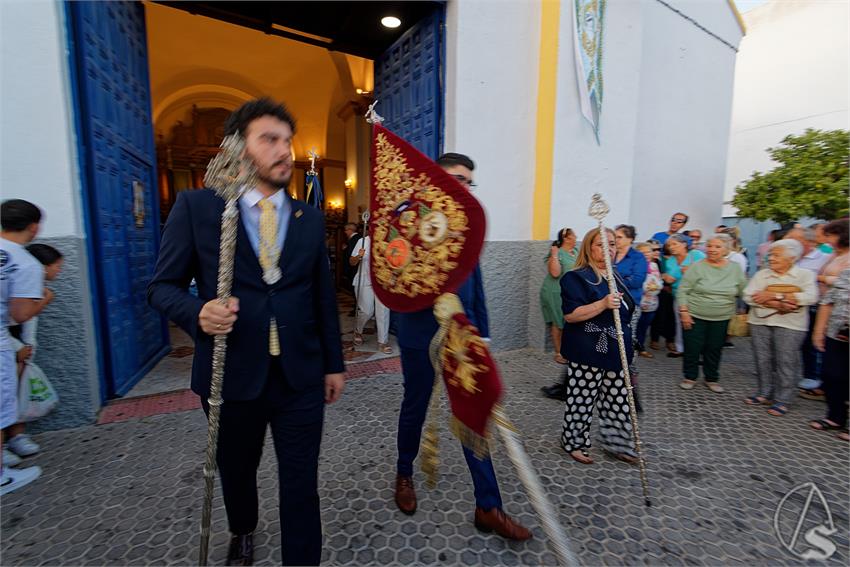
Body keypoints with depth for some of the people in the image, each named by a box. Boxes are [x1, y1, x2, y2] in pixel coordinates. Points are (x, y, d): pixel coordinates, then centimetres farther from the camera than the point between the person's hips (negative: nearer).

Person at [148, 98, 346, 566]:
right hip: (232, 374, 0)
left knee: (301, 485, 8)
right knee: (236, 472, 25)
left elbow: (323, 296, 6)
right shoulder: (196, 206, -3)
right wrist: (197, 312, -22)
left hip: (301, 377, 1)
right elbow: (163, 285, 1)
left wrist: (333, 363, 8)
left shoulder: (310, 218, 4)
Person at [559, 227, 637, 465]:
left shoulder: (614, 276, 13)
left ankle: (616, 443, 31)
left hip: (615, 351, 8)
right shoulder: (576, 277, -13)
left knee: (617, 401, 14)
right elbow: (570, 315, -21)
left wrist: (626, 346, 25)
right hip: (588, 353, -8)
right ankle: (574, 442, 22)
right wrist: (603, 304, -31)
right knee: (582, 400, 3)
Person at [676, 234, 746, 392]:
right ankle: (689, 377, 22)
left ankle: (712, 379, 30)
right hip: (695, 316, -3)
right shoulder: (697, 267, -8)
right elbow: (682, 291, -8)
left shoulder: (736, 268, 2)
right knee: (692, 348, 4)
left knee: (715, 349, 12)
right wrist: (684, 311, -14)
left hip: (722, 318, 3)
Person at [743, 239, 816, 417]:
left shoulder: (804, 275, 1)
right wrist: (775, 305, -16)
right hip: (760, 322, 3)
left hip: (790, 325, -2)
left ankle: (782, 400, 15)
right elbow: (748, 296, -5)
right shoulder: (761, 274, 6)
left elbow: (810, 297, -14)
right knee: (762, 360, 9)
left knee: (785, 362, 2)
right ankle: (764, 393, 23)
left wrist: (774, 295, -17)